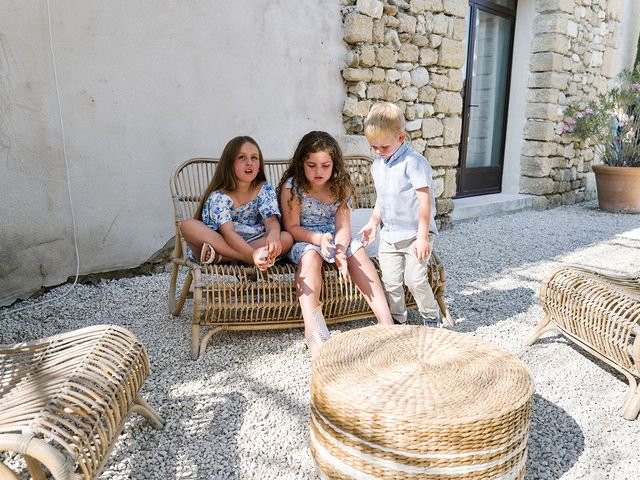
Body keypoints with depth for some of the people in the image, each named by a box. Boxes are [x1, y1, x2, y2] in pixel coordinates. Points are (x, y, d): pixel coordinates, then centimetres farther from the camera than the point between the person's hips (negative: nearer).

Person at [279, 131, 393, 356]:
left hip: (333, 238, 4)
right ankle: (313, 331, -47)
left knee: (358, 251, -24)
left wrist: (340, 252, -29)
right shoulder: (292, 187, -12)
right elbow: (292, 227, -13)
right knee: (311, 255, -36)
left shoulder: (340, 187, -1)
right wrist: (318, 239, -31)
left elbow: (343, 225, -9)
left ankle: (386, 319, -27)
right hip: (304, 240, -3)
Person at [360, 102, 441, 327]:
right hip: (389, 236, 6)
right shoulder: (377, 164, 7)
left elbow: (425, 201, -19)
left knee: (415, 279, -9)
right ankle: (396, 321, 23)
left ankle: (432, 318, 15)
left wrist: (422, 237, -20)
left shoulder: (413, 162, -16)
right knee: (390, 282, 6)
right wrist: (373, 222, 15)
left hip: (415, 234, -6)